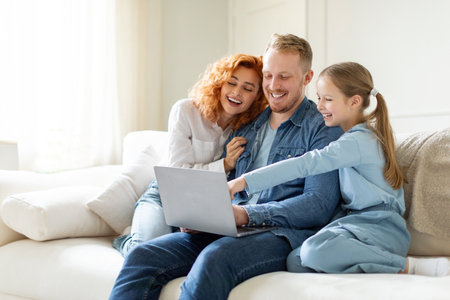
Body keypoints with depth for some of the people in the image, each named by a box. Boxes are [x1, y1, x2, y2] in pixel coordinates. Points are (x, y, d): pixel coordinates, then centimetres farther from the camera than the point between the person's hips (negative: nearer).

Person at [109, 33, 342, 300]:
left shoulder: (322, 128, 3)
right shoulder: (246, 128, 23)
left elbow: (319, 206, -9)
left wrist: (247, 215, -20)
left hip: (281, 235, -5)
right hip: (225, 232, 6)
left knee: (213, 259, -37)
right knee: (142, 257, -17)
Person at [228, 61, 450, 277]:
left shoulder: (358, 142, -11)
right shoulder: (353, 138, 20)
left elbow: (305, 164, -21)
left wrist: (245, 181, -24)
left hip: (380, 227, -9)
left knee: (316, 250, -37)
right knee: (296, 261, -17)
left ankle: (410, 267, -22)